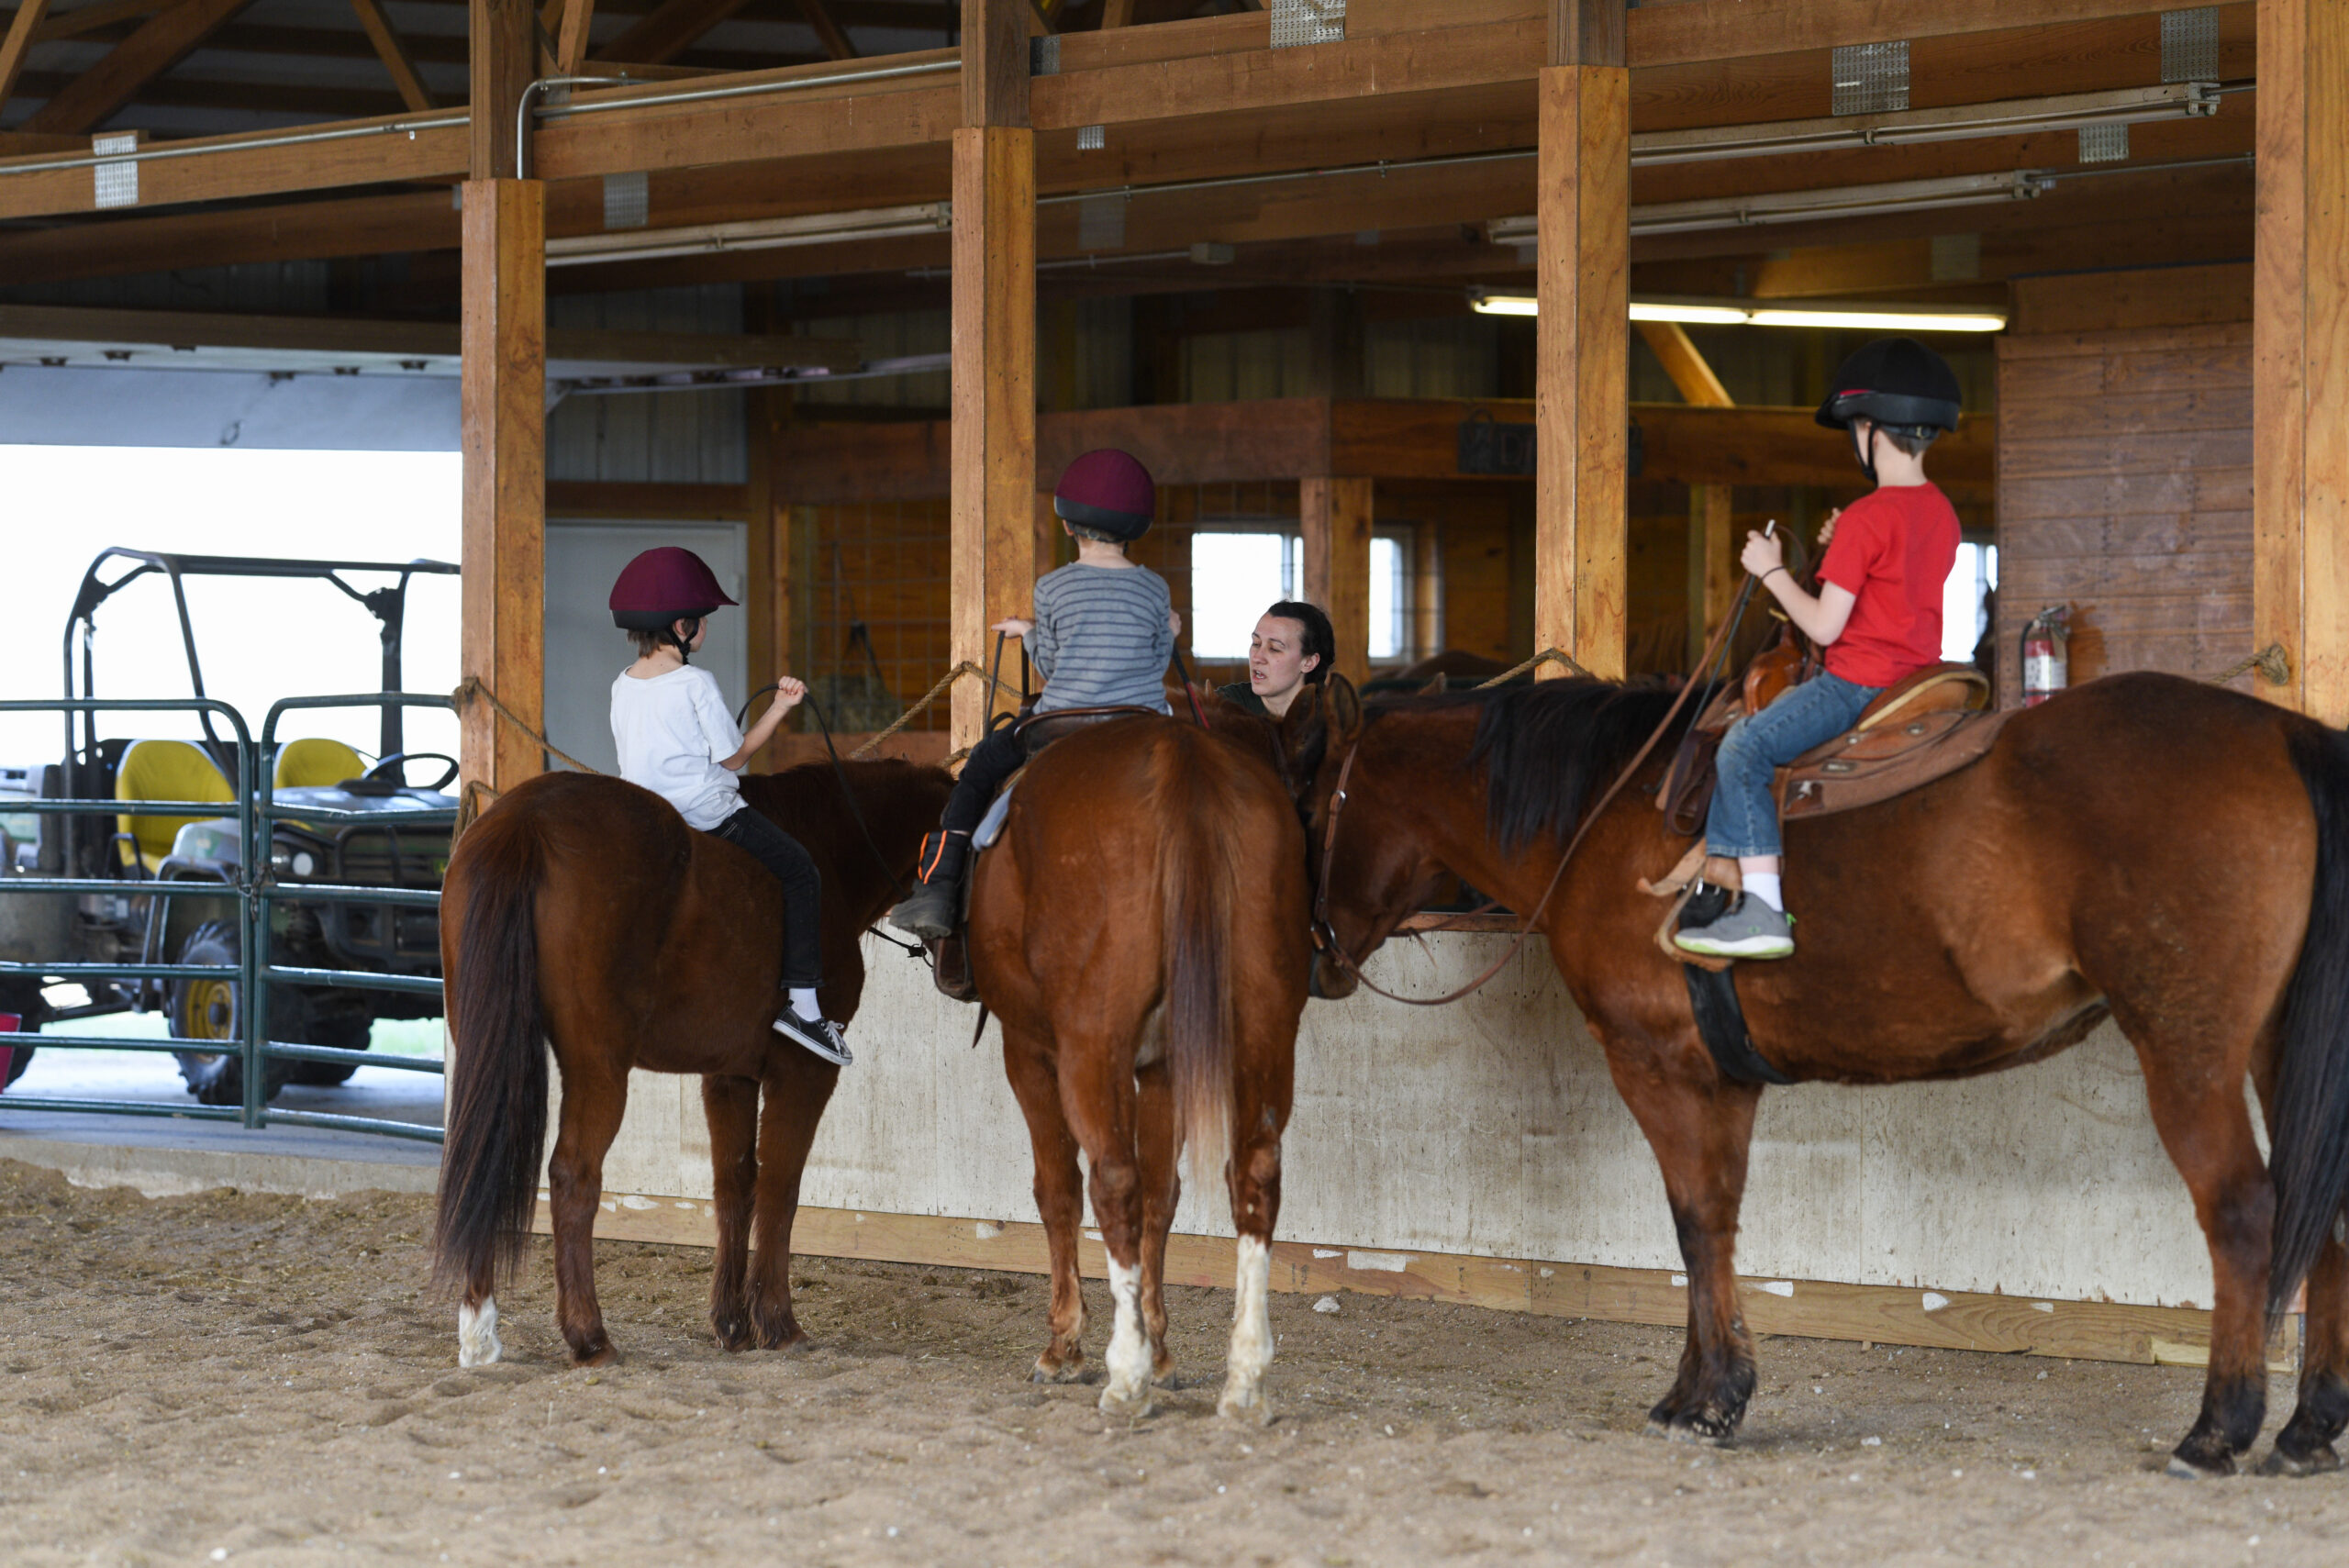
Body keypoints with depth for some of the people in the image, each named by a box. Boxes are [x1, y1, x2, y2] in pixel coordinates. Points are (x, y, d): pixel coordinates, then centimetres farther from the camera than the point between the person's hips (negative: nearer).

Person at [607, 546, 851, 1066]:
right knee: (797, 871, 4)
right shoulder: (695, 684, -15)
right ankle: (802, 1001, -3)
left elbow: (636, 754, 13)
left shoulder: (621, 686, 5)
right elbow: (735, 755, -10)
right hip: (707, 817, -7)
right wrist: (781, 707, -4)